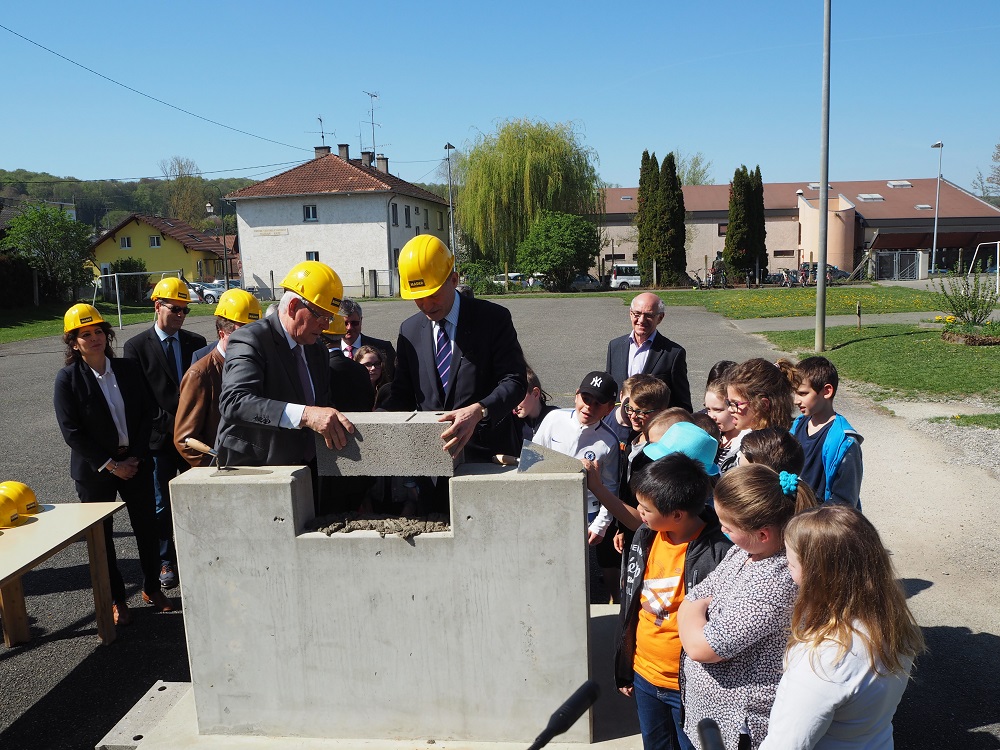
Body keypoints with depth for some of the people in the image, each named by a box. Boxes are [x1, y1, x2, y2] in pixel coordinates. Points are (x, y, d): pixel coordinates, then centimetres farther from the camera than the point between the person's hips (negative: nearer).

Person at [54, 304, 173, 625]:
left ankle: (152, 588, 26)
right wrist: (109, 465, -13)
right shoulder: (67, 379, -8)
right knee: (101, 535, 8)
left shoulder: (128, 369, 1)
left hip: (135, 462, 3)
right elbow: (71, 431, -11)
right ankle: (116, 599, 23)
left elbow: (147, 414, 2)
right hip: (95, 469, -2)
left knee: (147, 527, 8)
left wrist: (136, 456, -7)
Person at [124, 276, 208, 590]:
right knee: (162, 505, 9)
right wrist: (169, 422, -14)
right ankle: (166, 561, 23)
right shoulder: (136, 346, -2)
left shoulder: (196, 342, 7)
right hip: (159, 437, -2)